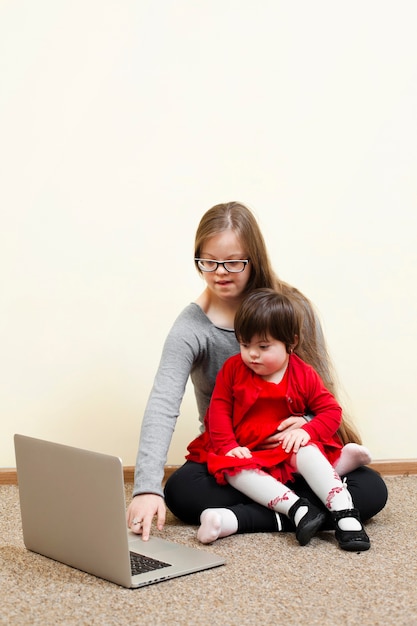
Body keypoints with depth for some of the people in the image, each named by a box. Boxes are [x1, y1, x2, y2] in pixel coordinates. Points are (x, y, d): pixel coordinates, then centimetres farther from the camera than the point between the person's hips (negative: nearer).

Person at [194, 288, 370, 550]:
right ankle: (297, 508, -45)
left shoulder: (304, 375, -1)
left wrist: (307, 431, -20)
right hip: (244, 453, 1)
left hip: (287, 450, 0)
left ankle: (345, 513, -39)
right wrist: (228, 446, -15)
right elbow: (219, 410, -2)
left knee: (308, 451, -32)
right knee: (232, 469, -32)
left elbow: (332, 411, -1)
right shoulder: (232, 369, -1)